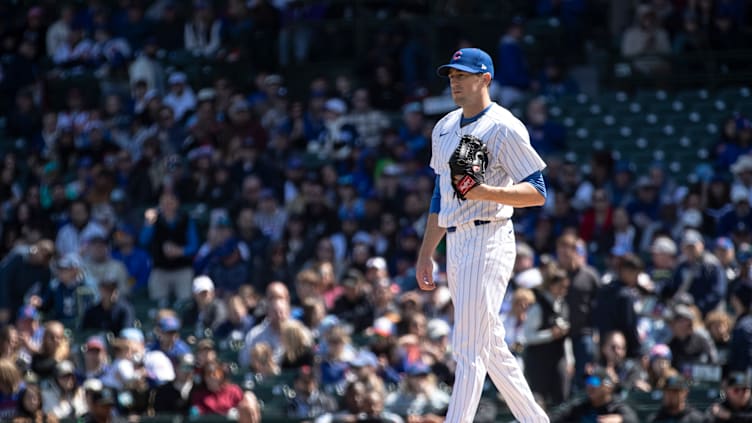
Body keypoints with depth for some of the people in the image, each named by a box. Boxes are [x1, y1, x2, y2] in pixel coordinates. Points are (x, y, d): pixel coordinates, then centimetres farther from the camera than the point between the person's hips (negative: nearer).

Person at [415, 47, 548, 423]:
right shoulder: (444, 128, 17)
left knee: (468, 349, -11)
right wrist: (425, 254, 20)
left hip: (489, 240, -9)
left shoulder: (504, 127, -9)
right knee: (491, 346, 13)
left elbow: (537, 193, -12)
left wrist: (487, 192, -27)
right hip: (456, 245, 9)